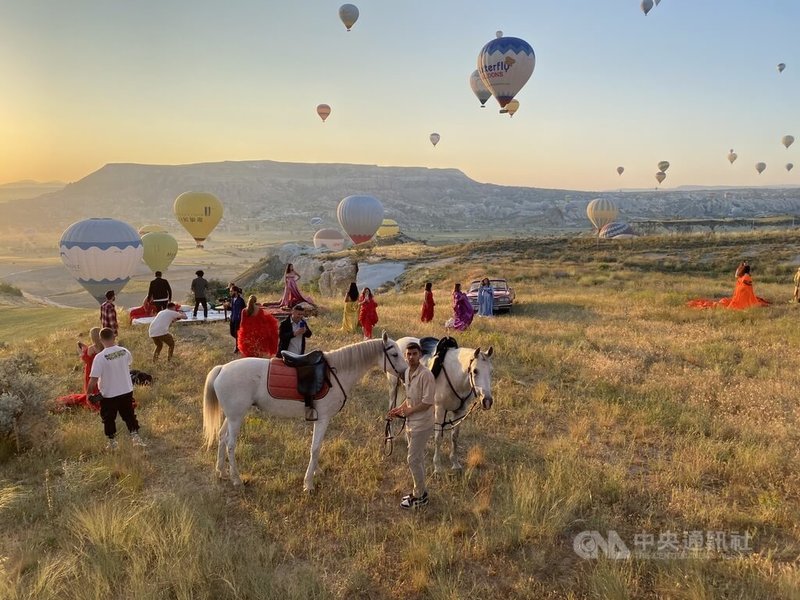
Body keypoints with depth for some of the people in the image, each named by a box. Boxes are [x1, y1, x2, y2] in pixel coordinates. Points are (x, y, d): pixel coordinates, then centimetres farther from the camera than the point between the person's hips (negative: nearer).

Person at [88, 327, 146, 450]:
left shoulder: (100, 357, -22)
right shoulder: (124, 351, -8)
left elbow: (93, 379, -21)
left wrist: (89, 393, -5)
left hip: (109, 395, -3)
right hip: (127, 391, 3)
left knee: (108, 419, 16)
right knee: (129, 415, 18)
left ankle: (112, 442, 27)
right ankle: (135, 436, 14)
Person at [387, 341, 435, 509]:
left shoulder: (425, 375, -22)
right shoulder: (407, 373, 5)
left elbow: (427, 402, -23)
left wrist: (408, 411, -15)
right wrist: (399, 408, 2)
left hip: (421, 424, -8)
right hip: (411, 423, 8)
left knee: (413, 460, -2)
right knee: (417, 458, 18)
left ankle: (420, 497, 13)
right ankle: (420, 492, 31)